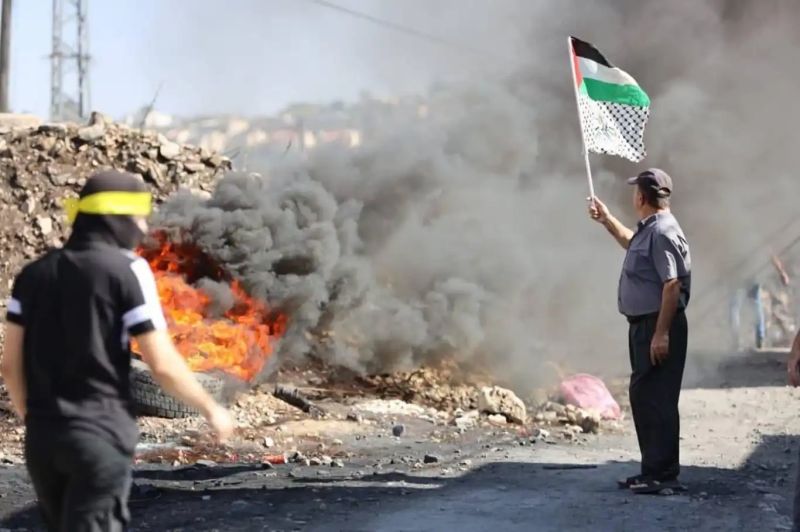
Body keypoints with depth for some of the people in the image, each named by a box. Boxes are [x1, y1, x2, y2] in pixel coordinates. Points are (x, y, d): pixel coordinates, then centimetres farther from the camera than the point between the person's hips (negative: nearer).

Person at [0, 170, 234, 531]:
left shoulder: (33, 274, 9)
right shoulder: (128, 270, -7)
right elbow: (163, 365, -9)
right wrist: (211, 410, 5)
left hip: (42, 436, 6)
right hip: (101, 434, -6)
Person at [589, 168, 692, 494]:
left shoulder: (663, 233, -17)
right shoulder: (648, 230, 14)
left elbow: (672, 286, -23)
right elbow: (631, 243, 40)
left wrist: (661, 333, -26)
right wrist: (606, 220, 39)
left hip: (660, 327, -11)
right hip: (643, 325, 11)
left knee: (657, 400, -8)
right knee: (642, 396, 14)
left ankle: (663, 474, -6)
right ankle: (653, 469, 21)